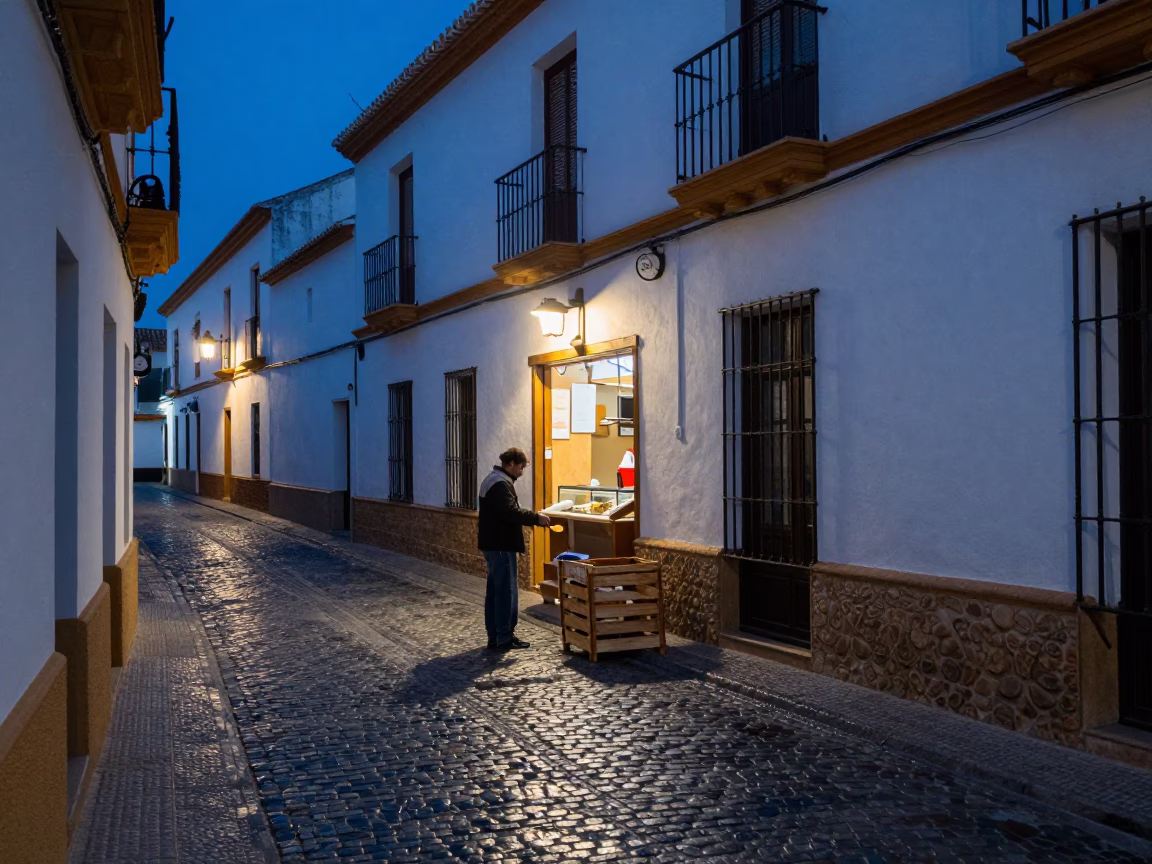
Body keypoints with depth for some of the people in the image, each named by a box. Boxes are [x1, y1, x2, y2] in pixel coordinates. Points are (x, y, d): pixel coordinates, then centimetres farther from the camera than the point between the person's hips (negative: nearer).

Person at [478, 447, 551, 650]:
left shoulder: (493, 479, 16)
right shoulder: (501, 484, -18)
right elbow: (511, 513, -27)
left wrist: (531, 517, 11)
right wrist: (536, 518, -18)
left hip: (492, 543, 11)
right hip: (500, 545, -11)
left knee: (495, 590, 13)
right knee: (507, 591, -5)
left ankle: (494, 636, 18)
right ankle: (505, 638, 0)